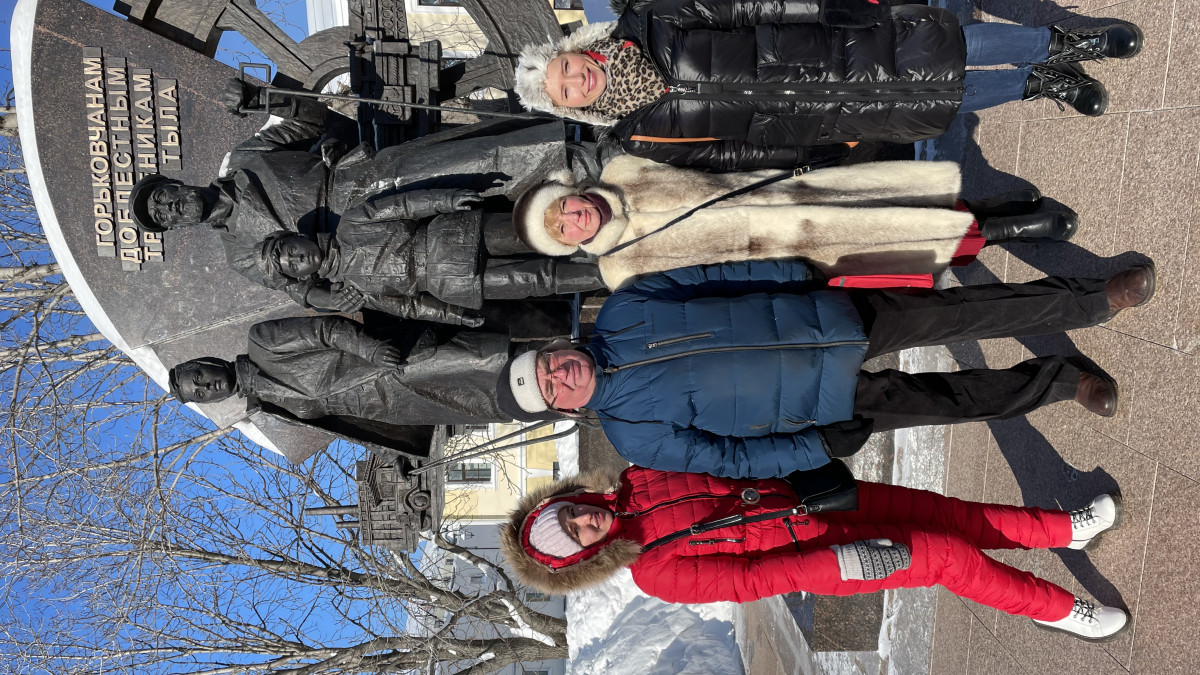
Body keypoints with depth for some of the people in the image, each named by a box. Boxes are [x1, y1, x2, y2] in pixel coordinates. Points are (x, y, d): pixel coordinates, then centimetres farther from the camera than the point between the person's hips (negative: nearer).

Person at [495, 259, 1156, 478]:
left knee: (974, 309, 0)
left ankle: (1099, 299, 19)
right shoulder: (633, 436, -9)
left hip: (832, 317, 3)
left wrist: (793, 270, 1)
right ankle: (1066, 381, 24)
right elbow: (729, 458, -7)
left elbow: (712, 273, 5)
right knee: (956, 398, -3)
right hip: (835, 408, -2)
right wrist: (826, 448, -9)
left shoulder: (622, 312, -4)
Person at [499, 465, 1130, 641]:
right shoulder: (656, 573, -18)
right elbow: (749, 578, -20)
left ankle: (1068, 527, 25)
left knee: (953, 515, 5)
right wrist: (844, 561, -24)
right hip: (817, 552, -5)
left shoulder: (634, 483, -3)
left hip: (807, 491, 5)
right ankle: (1057, 609, 17)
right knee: (952, 556, -6)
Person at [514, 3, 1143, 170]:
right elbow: (738, 152, -4)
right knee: (936, 101, -6)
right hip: (828, 121, -1)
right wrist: (820, 154, -5)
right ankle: (1037, 84, 20)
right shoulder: (643, 136, -6)